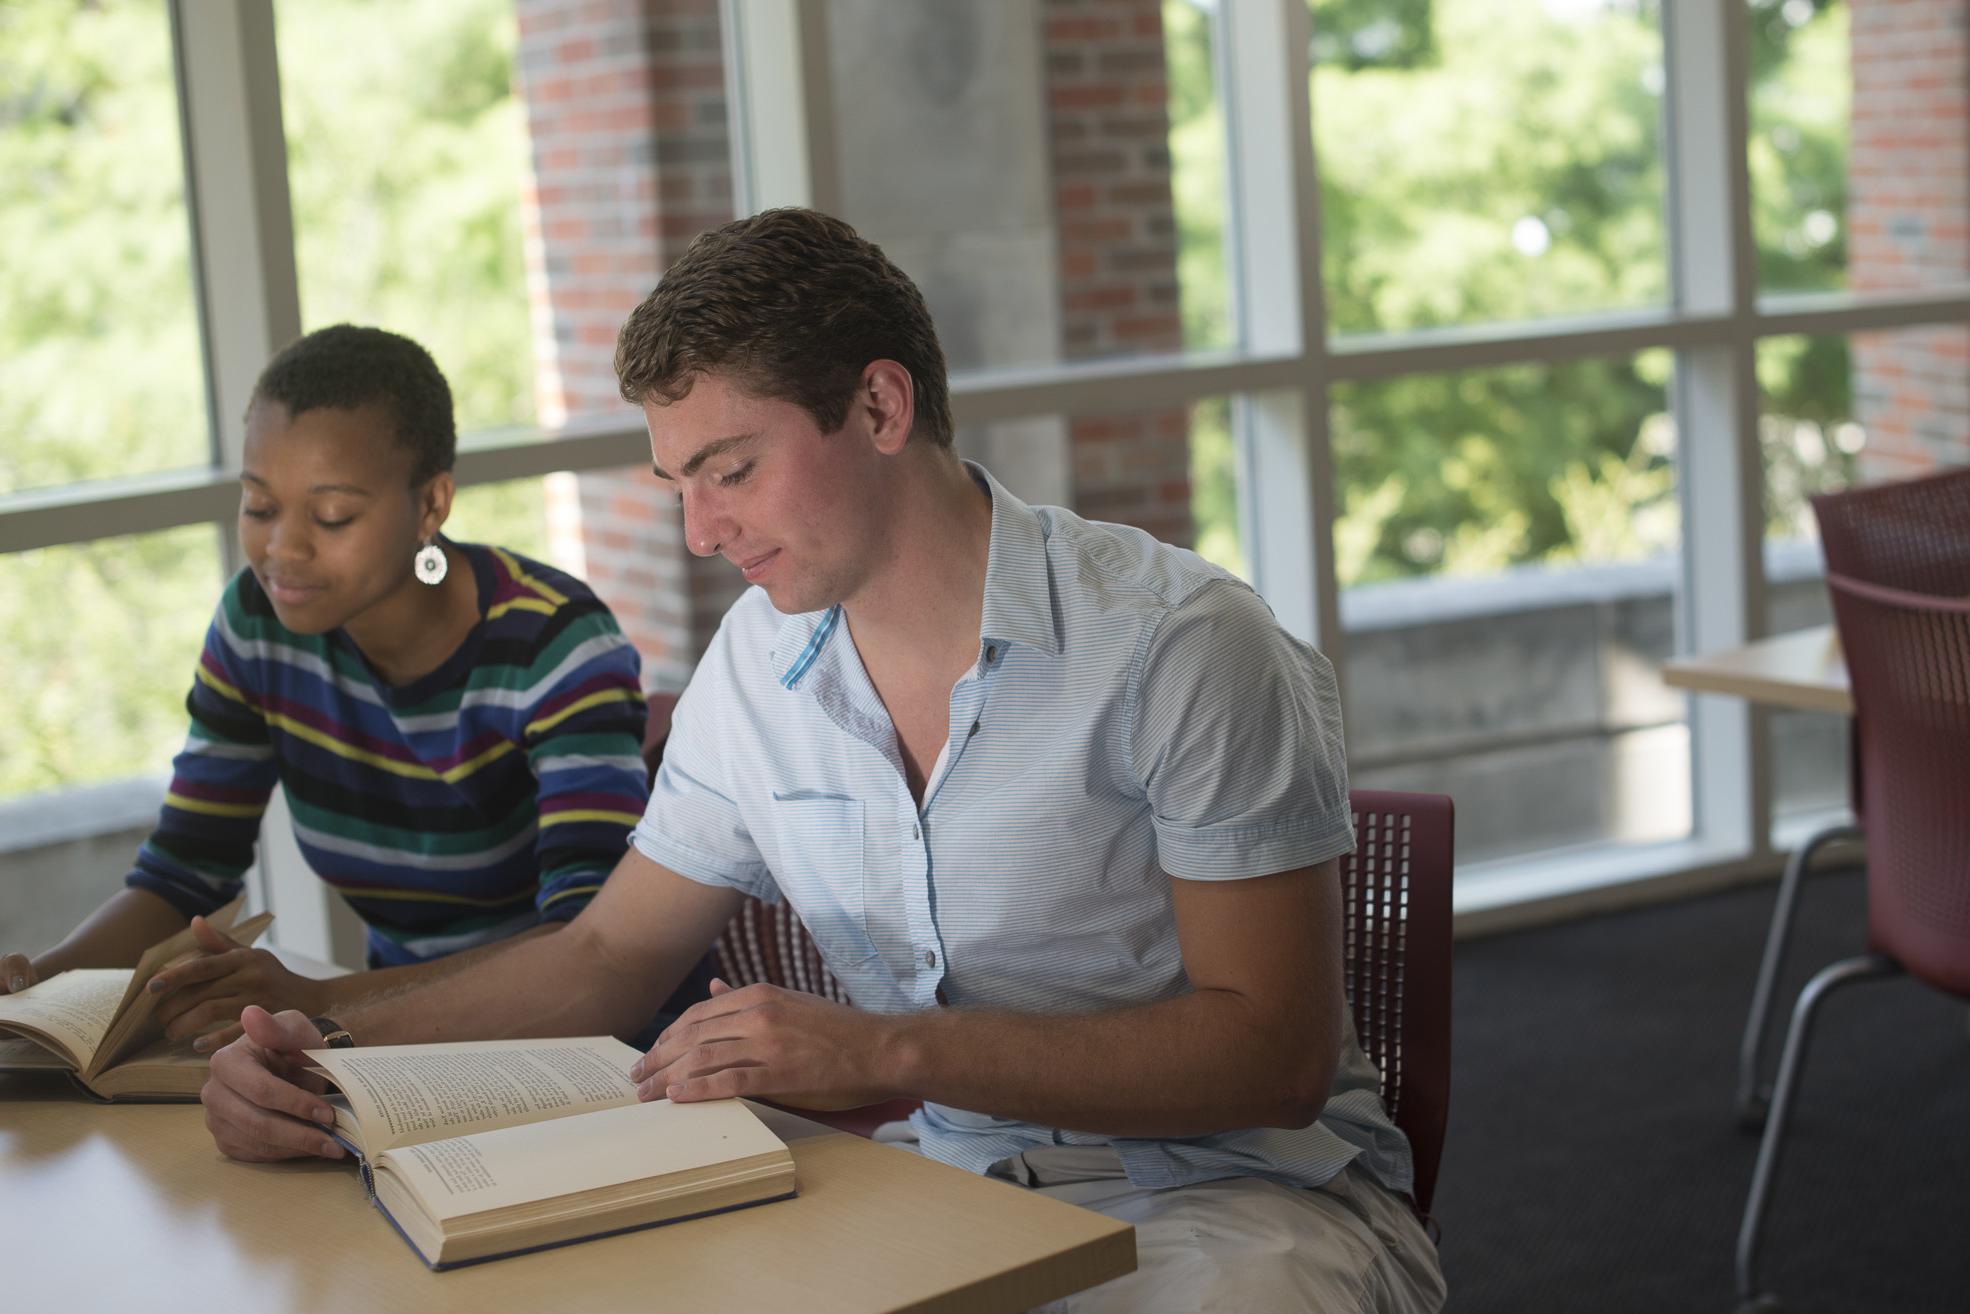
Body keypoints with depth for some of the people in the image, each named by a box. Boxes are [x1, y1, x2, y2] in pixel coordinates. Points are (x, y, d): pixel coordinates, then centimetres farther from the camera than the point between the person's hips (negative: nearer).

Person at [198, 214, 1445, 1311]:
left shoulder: (1179, 645, -15)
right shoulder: (758, 663, 5)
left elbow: (1271, 1053, -18)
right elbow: (608, 953, 14)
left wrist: (889, 1051, -27)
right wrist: (335, 1056, -3)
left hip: (1234, 1191, -4)